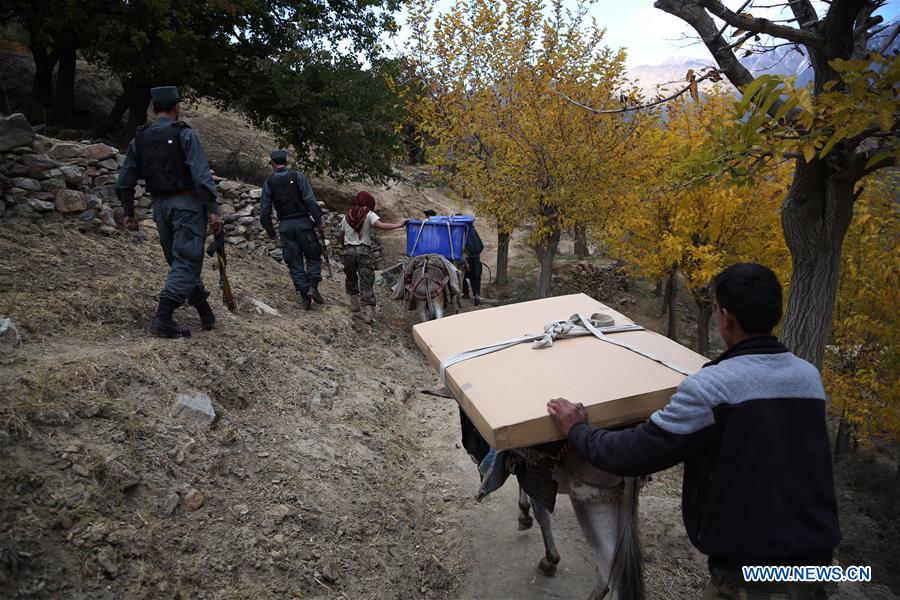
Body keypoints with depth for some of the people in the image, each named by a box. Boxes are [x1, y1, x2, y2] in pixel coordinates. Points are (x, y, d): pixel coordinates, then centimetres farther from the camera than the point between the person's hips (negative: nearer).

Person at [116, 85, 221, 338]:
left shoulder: (139, 138, 9)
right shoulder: (184, 134, -7)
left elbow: (124, 182, 9)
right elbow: (202, 175, -17)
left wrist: (128, 213, 17)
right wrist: (213, 209, -17)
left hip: (160, 206, 6)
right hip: (187, 203, -6)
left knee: (179, 261, 16)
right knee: (186, 261, -6)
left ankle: (206, 314, 25)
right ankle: (163, 319, -15)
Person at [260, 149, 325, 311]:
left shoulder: (268, 182, 3)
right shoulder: (297, 176, -2)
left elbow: (264, 211, 1)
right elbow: (310, 200, -12)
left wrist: (270, 231, 11)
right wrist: (319, 220, -8)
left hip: (285, 226, 2)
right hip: (303, 222, -2)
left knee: (294, 262, 8)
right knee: (313, 256, 11)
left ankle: (304, 296, 5)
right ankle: (313, 287, -7)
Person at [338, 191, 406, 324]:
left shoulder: (347, 216, 11)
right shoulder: (369, 215, -2)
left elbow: (340, 237, 16)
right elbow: (380, 225, -22)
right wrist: (398, 225, -19)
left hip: (349, 251, 3)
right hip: (365, 252, -3)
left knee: (350, 277, 24)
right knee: (366, 282, -2)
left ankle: (354, 303, 26)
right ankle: (368, 312, -8)